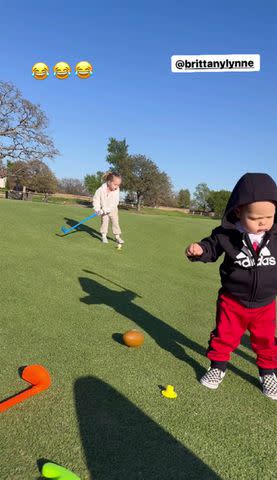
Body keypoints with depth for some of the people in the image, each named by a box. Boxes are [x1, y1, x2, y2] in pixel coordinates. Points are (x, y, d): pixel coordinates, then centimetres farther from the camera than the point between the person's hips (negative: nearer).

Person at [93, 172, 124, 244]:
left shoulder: (116, 190, -22)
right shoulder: (101, 190, -24)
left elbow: (115, 202, -23)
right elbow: (95, 200, -14)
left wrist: (107, 210, -30)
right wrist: (98, 210, -26)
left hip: (113, 210, 1)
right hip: (103, 210, -1)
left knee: (115, 221, 0)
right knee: (104, 221, -5)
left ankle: (117, 237, 9)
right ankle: (104, 236, 7)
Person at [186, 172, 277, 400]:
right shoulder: (227, 234, -18)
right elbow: (211, 247, -6)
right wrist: (199, 250, -26)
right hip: (232, 301, -2)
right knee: (224, 336, 11)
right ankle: (218, 367, 33)